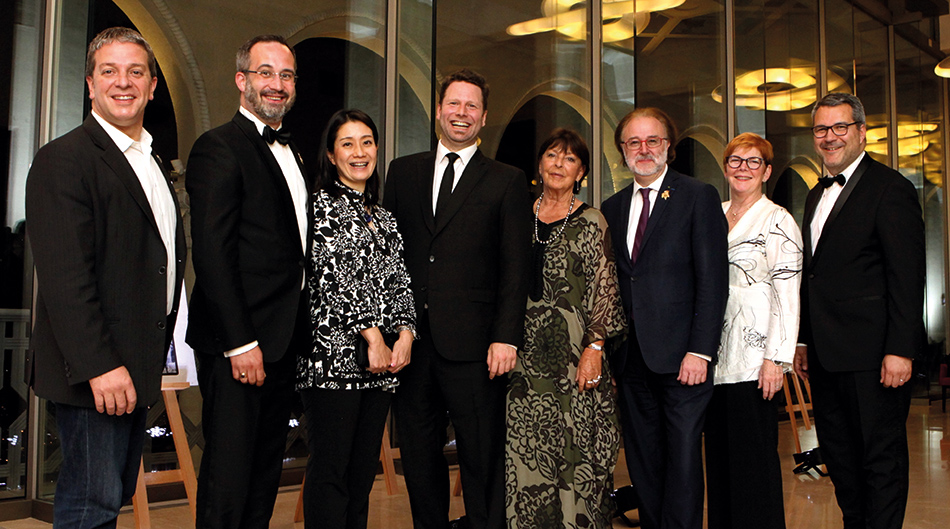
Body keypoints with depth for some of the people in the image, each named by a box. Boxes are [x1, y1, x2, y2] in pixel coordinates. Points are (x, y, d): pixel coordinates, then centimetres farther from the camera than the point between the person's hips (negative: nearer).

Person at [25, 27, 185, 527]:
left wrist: (152, 359, 14)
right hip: (93, 371, -8)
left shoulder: (153, 163, 17)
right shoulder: (64, 159, -10)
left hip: (134, 367, 9)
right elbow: (65, 276, -18)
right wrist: (99, 365, -23)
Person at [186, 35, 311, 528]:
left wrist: (302, 334, 12)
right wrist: (241, 343, -20)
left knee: (266, 471, 15)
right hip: (237, 344, -8)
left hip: (283, 342, 8)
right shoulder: (219, 147, -9)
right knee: (228, 477, -1)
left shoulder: (291, 153, 18)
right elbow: (212, 253, -16)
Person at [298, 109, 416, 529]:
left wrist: (405, 334, -3)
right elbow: (331, 274, -10)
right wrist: (372, 335, -13)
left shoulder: (383, 219, 20)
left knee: (364, 470, 9)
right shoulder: (319, 205, 0)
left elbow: (399, 282, 14)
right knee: (330, 469, -3)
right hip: (332, 355, -6)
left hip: (382, 363, 6)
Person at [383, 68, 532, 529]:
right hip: (411, 338, 3)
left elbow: (515, 267, -1)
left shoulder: (506, 182, 5)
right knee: (418, 459, 12)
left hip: (472, 343, -3)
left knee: (482, 462, 2)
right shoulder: (403, 172, 14)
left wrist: (506, 337, -10)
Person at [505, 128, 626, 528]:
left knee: (574, 448, -1)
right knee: (524, 447, 6)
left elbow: (604, 289, -3)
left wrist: (594, 346, -13)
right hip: (526, 350, 4)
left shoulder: (590, 222, 1)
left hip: (572, 349, -3)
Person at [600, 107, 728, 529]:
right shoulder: (612, 208, 15)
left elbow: (713, 281, -7)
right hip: (631, 359, 5)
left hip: (681, 355, -5)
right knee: (643, 463, 11)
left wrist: (700, 351, -15)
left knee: (683, 459, -1)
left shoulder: (699, 197, -1)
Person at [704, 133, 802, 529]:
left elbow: (788, 295, -8)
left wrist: (776, 358, -15)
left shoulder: (778, 221, -2)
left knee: (754, 456, -2)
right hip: (716, 357, 6)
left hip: (754, 358, -6)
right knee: (719, 453, 9)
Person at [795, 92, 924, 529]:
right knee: (839, 457, 14)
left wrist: (900, 349, -19)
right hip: (826, 355, 8)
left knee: (882, 456, 2)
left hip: (871, 354, -8)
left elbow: (907, 276, -13)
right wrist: (803, 342, 16)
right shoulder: (817, 195, 18)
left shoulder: (890, 188, -7)